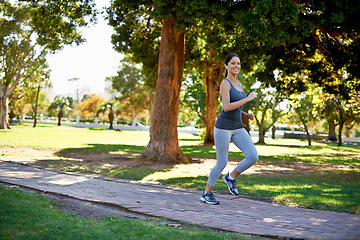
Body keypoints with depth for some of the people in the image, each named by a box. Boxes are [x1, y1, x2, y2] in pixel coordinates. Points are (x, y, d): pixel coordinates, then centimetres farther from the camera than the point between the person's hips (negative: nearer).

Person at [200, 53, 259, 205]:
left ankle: (231, 177, 14)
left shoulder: (239, 84, 15)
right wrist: (248, 98, -19)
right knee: (222, 163, -2)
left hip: (238, 128, 7)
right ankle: (206, 194, 16)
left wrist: (247, 114, 8)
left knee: (253, 157, -8)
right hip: (224, 127, -7)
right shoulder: (225, 84, -10)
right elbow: (226, 107, -22)